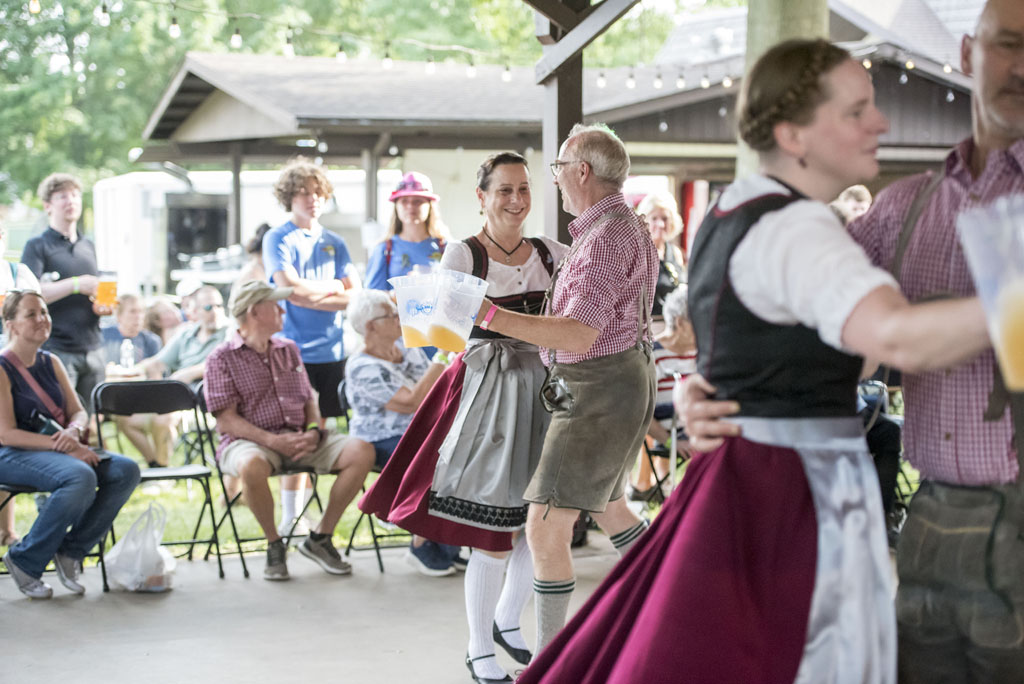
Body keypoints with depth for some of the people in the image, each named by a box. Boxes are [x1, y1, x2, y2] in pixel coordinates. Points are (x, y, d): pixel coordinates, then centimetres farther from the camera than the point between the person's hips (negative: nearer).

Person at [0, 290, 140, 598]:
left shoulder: (51, 362, 14)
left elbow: (79, 412, 13)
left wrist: (73, 431, -13)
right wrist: (63, 445, -23)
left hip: (59, 449, 7)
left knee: (126, 470, -16)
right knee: (80, 477, -36)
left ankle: (71, 551, -6)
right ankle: (25, 560, -19)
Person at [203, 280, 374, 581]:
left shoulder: (289, 350, 19)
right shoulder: (222, 358, 1)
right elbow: (226, 420, -7)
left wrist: (314, 432, -5)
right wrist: (272, 440, -21)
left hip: (297, 436, 5)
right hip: (249, 440, -5)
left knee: (361, 451, -18)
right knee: (252, 466, -42)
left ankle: (320, 537, -6)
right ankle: (274, 545, -15)